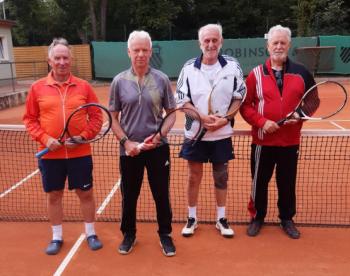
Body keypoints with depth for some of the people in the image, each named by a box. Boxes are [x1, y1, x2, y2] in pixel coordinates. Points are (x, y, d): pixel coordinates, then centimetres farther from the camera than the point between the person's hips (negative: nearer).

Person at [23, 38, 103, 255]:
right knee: (54, 195, 13)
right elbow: (30, 119, 5)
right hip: (50, 154, 1)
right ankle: (57, 237, 31)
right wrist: (44, 139, -10)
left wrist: (83, 137, -12)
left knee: (86, 193, 9)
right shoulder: (37, 88, 1)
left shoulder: (84, 87, 0)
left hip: (80, 153, 0)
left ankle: (91, 234, 29)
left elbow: (96, 117, 2)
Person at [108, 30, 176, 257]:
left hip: (158, 148, 0)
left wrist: (157, 137, -11)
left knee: (162, 194, 9)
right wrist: (125, 142, -9)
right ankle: (129, 233, 34)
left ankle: (165, 234, 30)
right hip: (129, 149, 1)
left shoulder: (161, 79, -1)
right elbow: (113, 118, 4)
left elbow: (171, 113, 3)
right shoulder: (119, 81, 0)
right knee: (129, 195, 13)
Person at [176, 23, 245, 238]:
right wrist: (202, 118, -16)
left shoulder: (233, 66, -1)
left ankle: (221, 219, 26)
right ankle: (192, 218, 24)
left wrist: (225, 119, -13)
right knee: (194, 176, 8)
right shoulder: (189, 68, -1)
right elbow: (182, 99, -2)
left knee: (221, 177, 11)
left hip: (223, 134, 0)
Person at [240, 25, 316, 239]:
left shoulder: (301, 73, 3)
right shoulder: (256, 74, -1)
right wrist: (262, 122, -17)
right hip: (263, 141, -1)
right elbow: (245, 105, -3)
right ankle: (257, 217, 29)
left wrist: (300, 115, -11)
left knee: (288, 183, 13)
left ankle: (287, 219, 32)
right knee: (260, 181, 11)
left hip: (290, 141, 1)